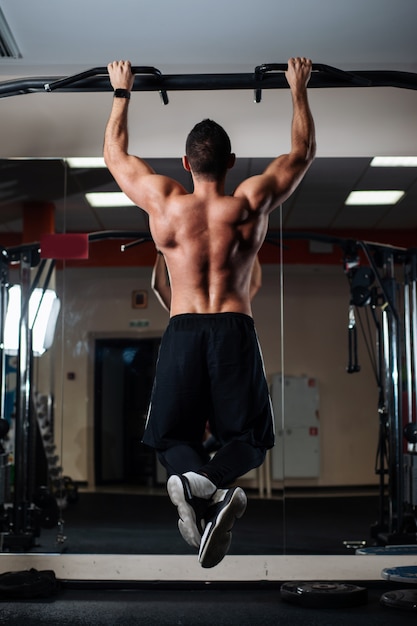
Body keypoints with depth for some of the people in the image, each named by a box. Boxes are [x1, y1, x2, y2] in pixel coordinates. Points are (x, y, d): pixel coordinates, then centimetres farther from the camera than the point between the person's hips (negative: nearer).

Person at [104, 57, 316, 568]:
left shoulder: (162, 201, 1)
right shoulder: (251, 202, 0)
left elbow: (114, 152, 19)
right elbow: (301, 152, 16)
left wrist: (121, 91, 31)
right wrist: (299, 89, 27)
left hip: (182, 330, 0)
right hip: (235, 330, 0)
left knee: (171, 434, 13)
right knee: (247, 435, 12)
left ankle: (192, 475, -24)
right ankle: (219, 484, -24)